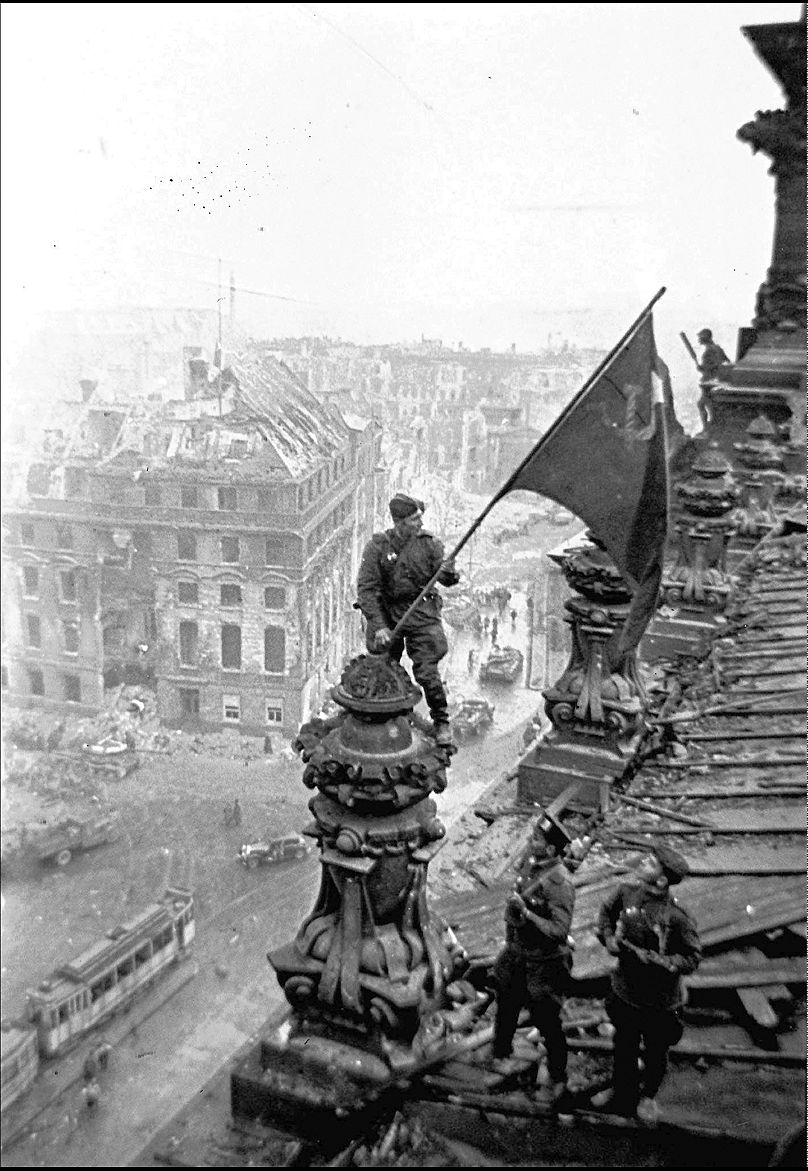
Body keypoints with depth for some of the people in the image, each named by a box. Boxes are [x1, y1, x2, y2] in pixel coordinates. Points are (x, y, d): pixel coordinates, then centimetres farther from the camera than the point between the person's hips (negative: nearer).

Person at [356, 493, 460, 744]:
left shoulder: (428, 543, -7)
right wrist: (379, 626, -21)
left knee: (426, 672, -7)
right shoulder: (378, 546, -12)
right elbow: (366, 589, -13)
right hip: (386, 615, 1)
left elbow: (446, 579, -7)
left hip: (421, 613, -1)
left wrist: (450, 574, -33)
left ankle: (441, 721, 15)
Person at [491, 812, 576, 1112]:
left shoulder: (560, 884, -30)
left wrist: (526, 912, -36)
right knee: (506, 1005, 26)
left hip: (544, 961, -8)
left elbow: (559, 931, -33)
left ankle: (559, 1081, 25)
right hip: (516, 952, 8)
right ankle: (500, 1054, 51)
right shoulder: (530, 859, -8)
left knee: (548, 1022, 5)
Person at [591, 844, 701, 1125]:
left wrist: (653, 959, -27)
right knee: (624, 1046, 23)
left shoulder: (677, 916, -26)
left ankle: (648, 1096, 48)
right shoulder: (627, 893, -12)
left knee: (655, 1052, 19)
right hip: (625, 991, 4)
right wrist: (608, 938, -6)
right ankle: (621, 1091, 49)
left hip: (660, 1002, -3)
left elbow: (691, 958, -17)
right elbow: (607, 912, 10)